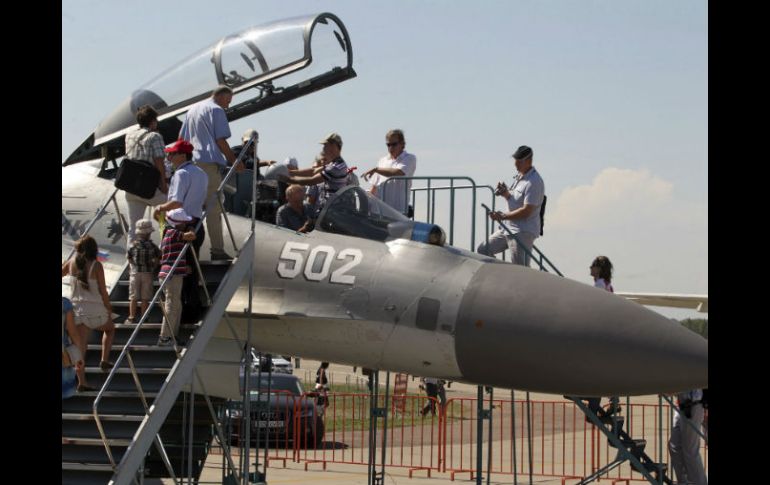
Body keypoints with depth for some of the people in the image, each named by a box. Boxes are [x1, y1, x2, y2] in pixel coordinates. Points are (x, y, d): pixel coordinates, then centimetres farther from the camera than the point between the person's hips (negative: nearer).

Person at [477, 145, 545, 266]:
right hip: (510, 228, 10)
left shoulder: (534, 182, -18)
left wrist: (503, 216, -20)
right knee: (483, 250, 11)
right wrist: (506, 194, 3)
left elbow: (526, 211, -23)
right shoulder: (519, 176, 13)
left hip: (523, 232, -10)